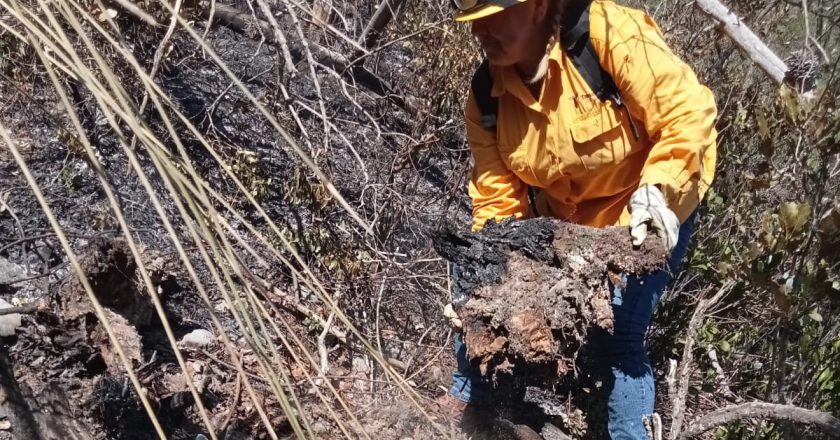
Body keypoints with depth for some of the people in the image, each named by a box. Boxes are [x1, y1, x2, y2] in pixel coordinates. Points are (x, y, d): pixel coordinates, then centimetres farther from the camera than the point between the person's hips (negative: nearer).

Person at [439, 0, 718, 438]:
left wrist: (656, 191, -40)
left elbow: (689, 114, -27)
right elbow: (496, 199, -10)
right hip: (563, 216, 6)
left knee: (619, 335, -16)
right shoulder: (485, 96, -13)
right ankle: (465, 404, 27)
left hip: (652, 214, -5)